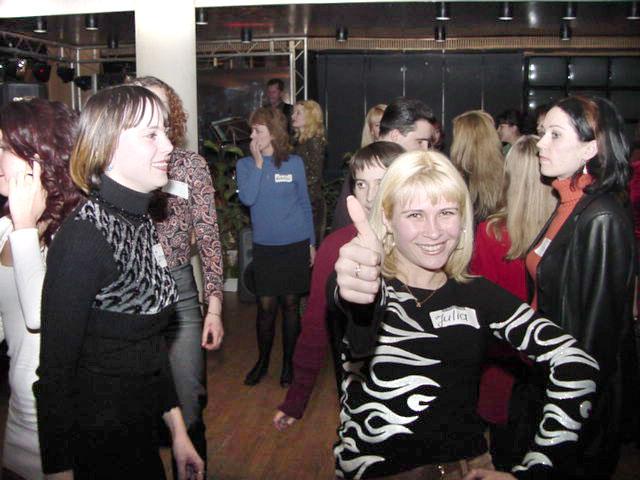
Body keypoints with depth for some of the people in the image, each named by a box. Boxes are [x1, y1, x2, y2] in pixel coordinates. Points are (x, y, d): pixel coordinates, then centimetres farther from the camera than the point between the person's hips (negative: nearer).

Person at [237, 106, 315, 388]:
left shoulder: (294, 163, -1)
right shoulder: (245, 165, 0)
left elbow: (304, 203, 6)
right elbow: (247, 199, -15)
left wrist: (311, 242, 7)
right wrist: (258, 163, -15)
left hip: (295, 245, 0)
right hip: (265, 246, 1)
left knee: (290, 304, 7)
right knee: (266, 306, 2)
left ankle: (288, 362, 23)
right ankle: (262, 361, 23)